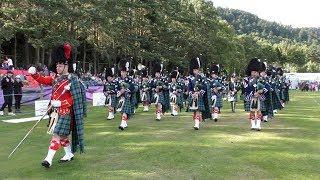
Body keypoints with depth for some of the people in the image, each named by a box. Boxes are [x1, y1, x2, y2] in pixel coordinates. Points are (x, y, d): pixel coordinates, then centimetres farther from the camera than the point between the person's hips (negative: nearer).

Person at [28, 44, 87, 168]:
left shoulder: (72, 79, -14)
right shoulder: (56, 78, 9)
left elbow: (75, 98, -17)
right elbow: (43, 80, 11)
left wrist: (60, 103, -26)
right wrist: (34, 73, -9)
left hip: (65, 112, -8)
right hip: (56, 111, 8)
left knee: (57, 135, -9)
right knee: (63, 135, 16)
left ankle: (49, 159, -8)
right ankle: (69, 155, 31)